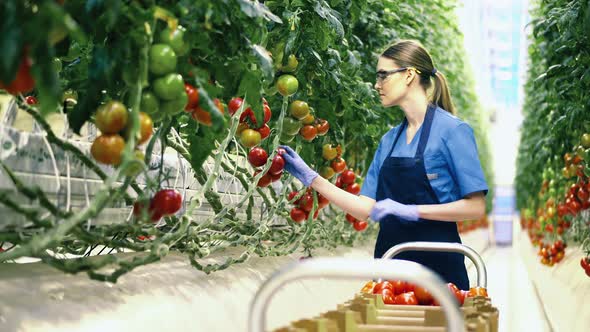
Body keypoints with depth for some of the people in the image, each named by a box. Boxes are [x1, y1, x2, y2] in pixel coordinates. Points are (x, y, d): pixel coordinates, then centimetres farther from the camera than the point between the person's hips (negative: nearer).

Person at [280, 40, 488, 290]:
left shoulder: (452, 130, -8)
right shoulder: (389, 140, 11)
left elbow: (475, 206, -13)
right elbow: (367, 208, 9)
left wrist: (411, 210, -19)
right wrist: (311, 178, 6)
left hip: (436, 263, -6)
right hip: (390, 258, 6)